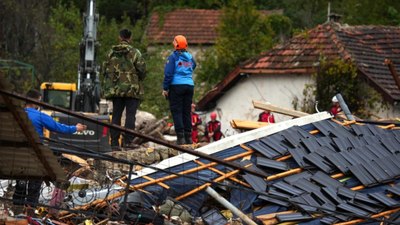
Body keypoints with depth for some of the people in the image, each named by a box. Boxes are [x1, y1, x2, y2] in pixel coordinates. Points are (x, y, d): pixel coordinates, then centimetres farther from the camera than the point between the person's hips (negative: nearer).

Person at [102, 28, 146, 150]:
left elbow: (105, 70, 10)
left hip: (115, 89, 4)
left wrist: (106, 87, 17)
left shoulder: (111, 53, 7)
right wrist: (139, 80, 12)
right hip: (132, 89, -4)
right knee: (130, 115, -3)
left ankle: (114, 143, 5)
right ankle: (127, 141, -10)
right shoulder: (134, 52, -6)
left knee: (116, 115, 7)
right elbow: (142, 69, -8)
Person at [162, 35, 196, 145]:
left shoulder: (173, 57, -7)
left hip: (176, 86, -5)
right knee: (187, 112, 11)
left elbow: (168, 73, -10)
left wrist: (165, 88, -5)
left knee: (177, 112, -3)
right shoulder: (190, 57, 11)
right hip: (189, 85, 5)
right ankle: (188, 137, 10)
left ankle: (180, 137, -10)